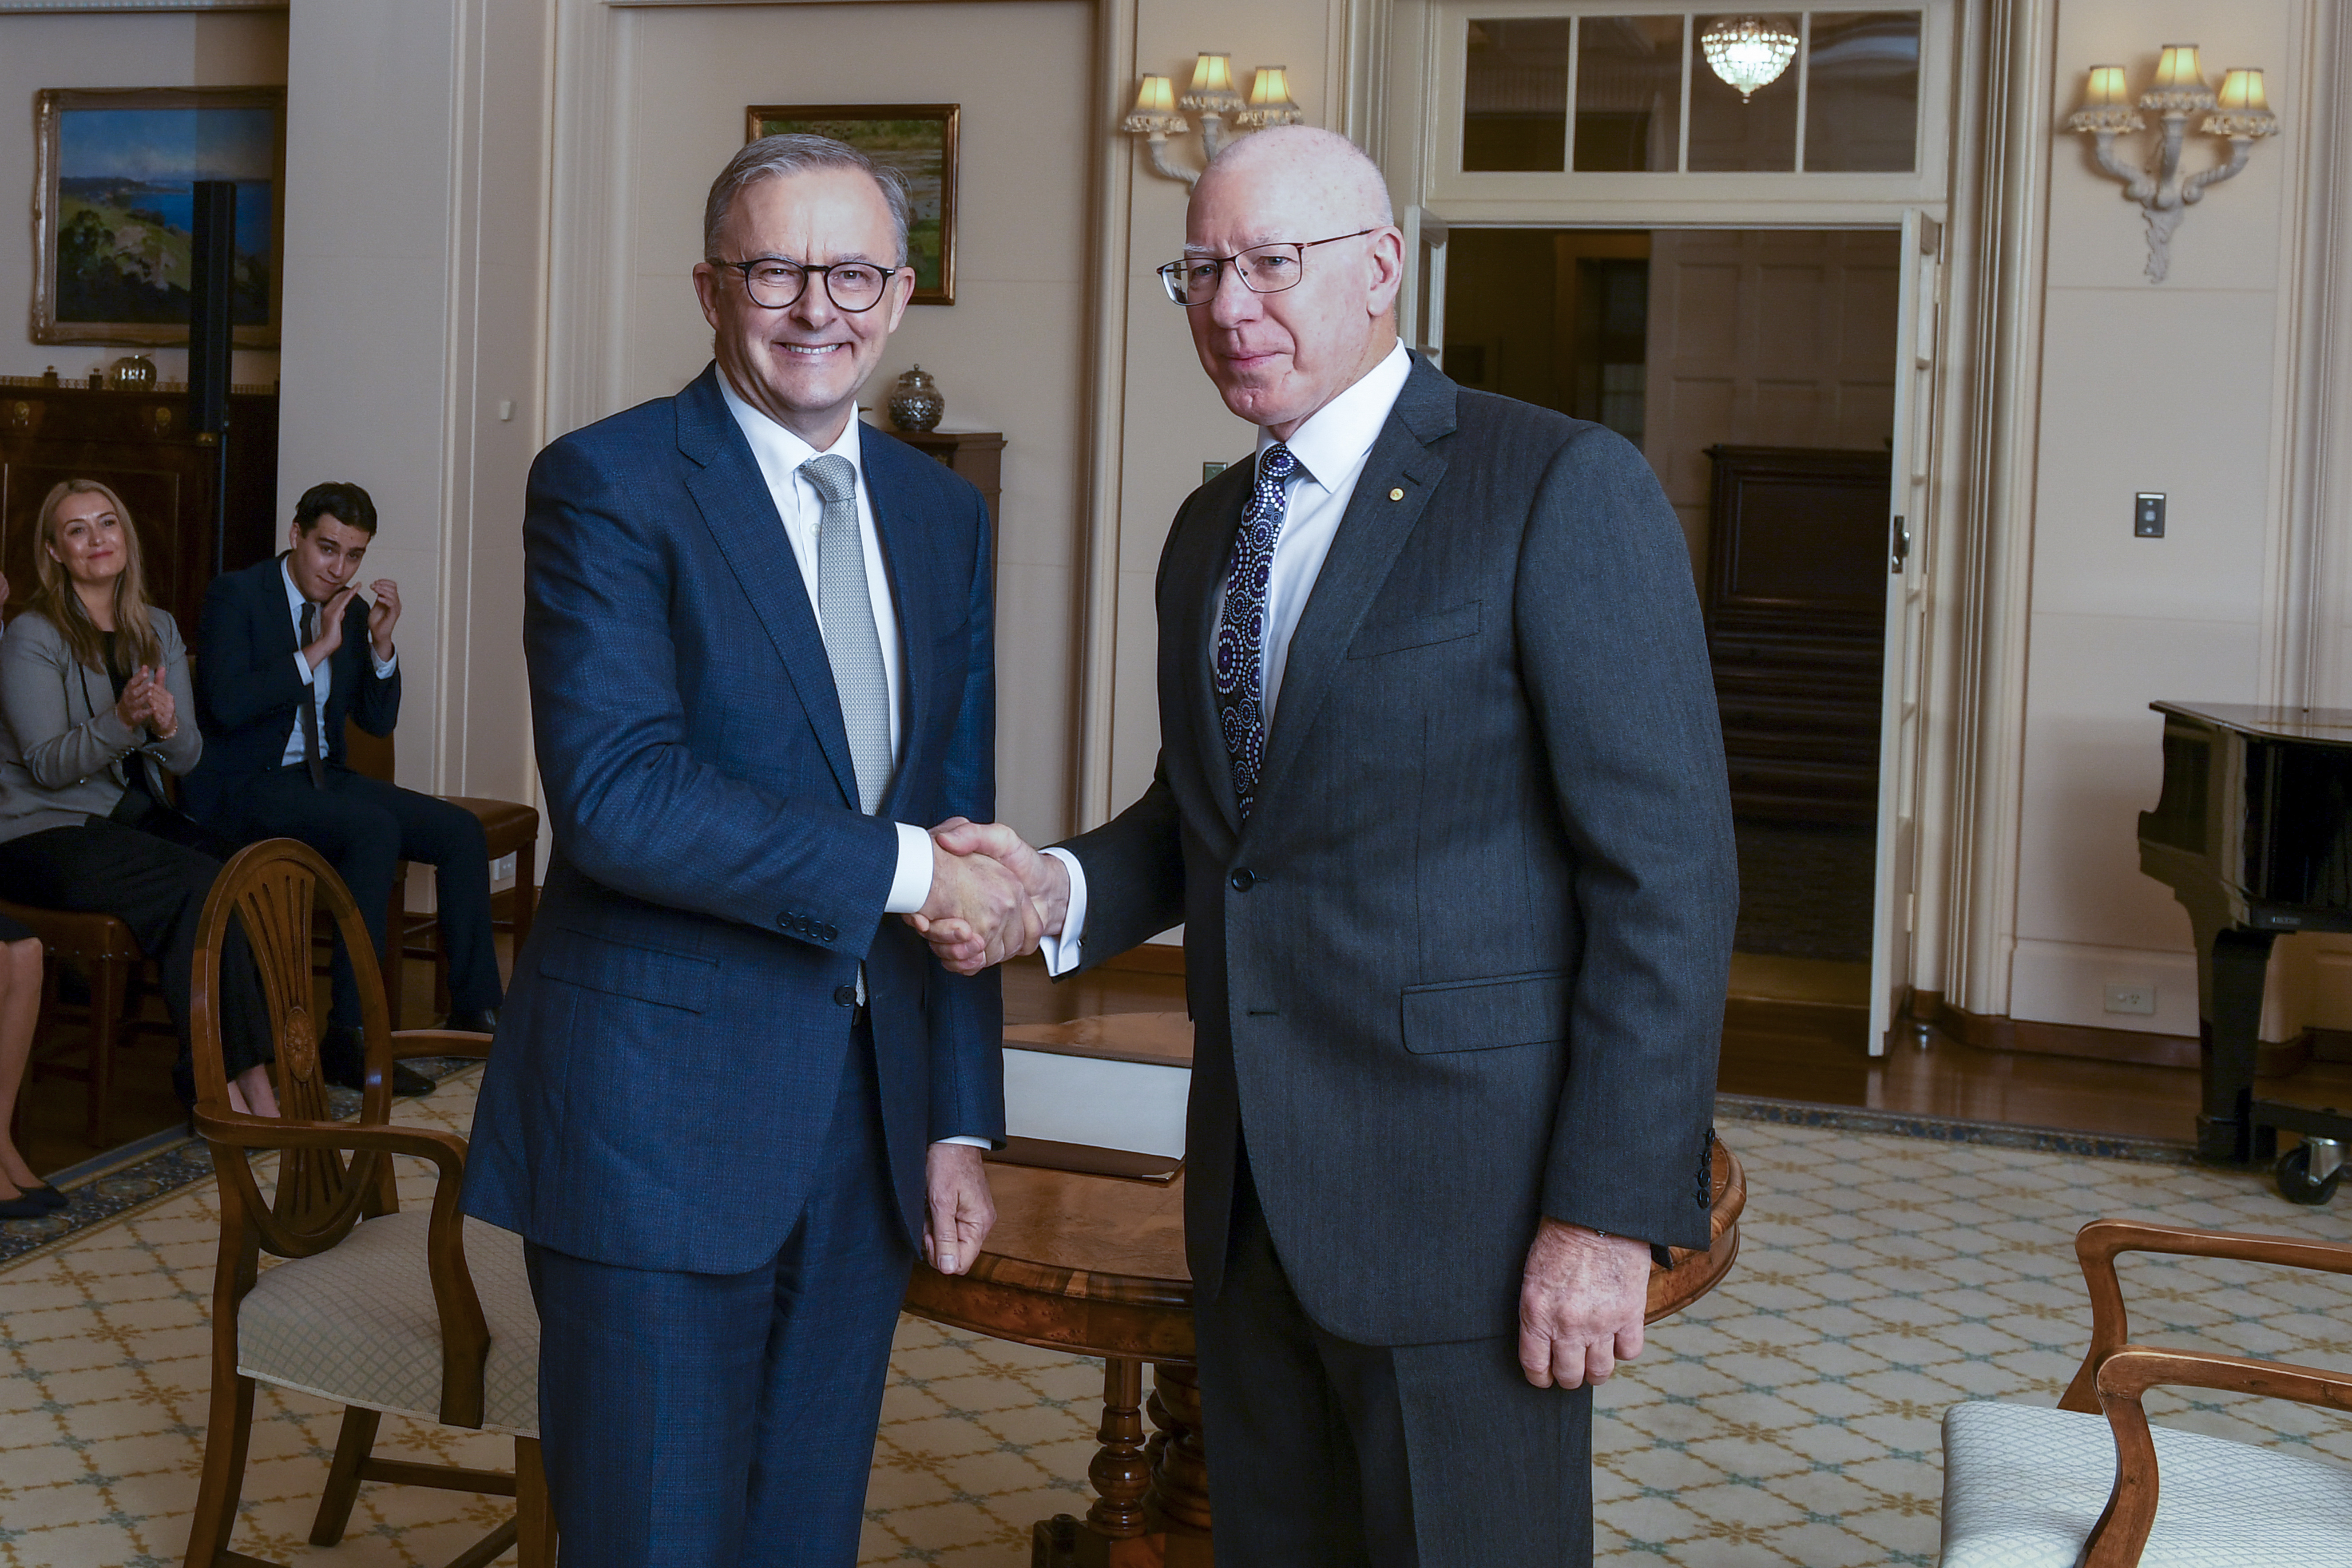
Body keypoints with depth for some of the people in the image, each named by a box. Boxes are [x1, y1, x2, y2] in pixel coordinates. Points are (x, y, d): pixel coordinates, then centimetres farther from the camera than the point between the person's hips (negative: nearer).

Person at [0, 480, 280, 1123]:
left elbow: (188, 757, 7)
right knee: (199, 884, -29)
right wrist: (121, 721, -29)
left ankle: (250, 1071, -23)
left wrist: (169, 726, -17)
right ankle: (219, 1077, -22)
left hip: (137, 815, 6)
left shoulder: (159, 630, 12)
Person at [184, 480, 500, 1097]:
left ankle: (475, 1009, 0)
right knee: (375, 831, -32)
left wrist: (381, 642, -5)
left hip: (321, 777, 7)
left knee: (461, 831, -9)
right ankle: (349, 1037, -30)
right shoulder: (235, 595, -9)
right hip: (246, 786, -7)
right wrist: (318, 649, -22)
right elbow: (227, 706, -23)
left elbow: (379, 720, 10)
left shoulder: (351, 610, 9)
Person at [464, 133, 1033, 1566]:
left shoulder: (943, 512, 12)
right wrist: (902, 870, -18)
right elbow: (617, 792, -20)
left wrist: (961, 1118, 11)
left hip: (869, 1119, 6)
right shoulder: (608, 484, -8)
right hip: (658, 1117, -6)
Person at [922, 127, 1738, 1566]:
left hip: (1465, 1202, -7)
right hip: (1256, 1198, 7)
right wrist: (1062, 889, 1)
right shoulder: (1210, 530, 14)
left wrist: (1611, 1213, -18)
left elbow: (1667, 871, -14)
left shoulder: (1565, 490, -11)